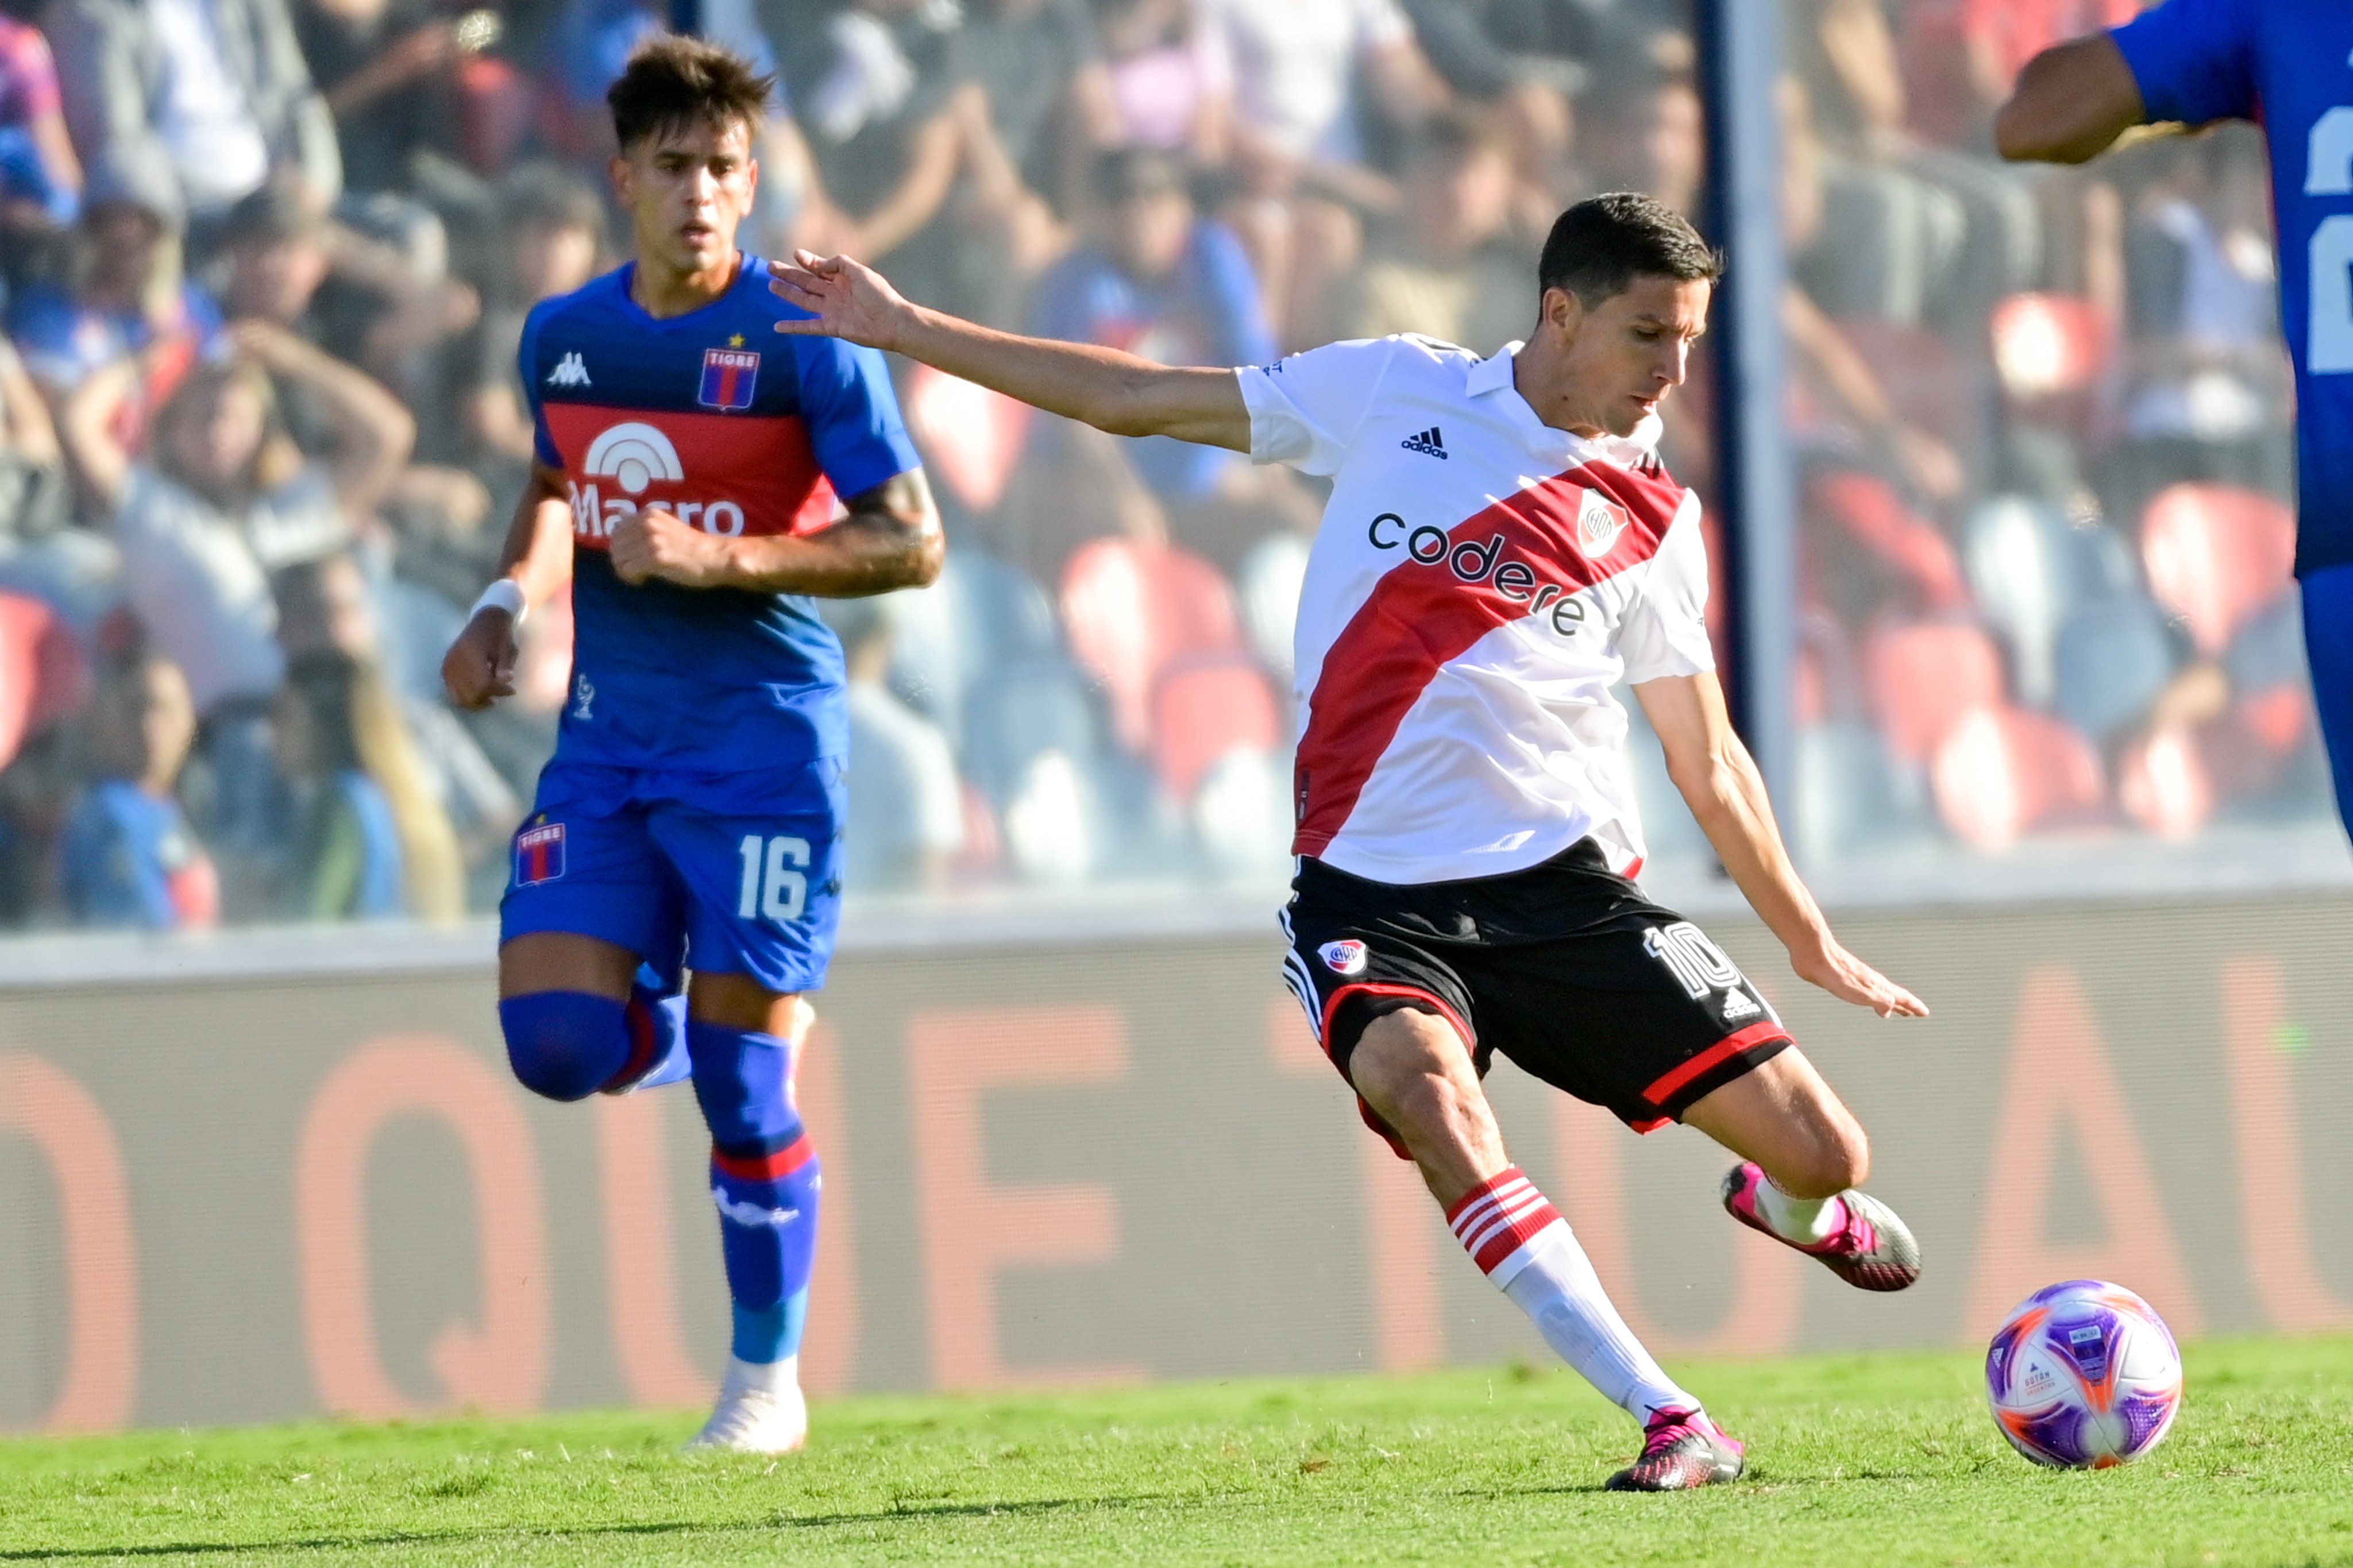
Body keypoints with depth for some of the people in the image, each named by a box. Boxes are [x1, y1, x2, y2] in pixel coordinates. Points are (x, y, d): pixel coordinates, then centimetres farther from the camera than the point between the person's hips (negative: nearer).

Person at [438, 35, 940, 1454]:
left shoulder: (805, 343, -10)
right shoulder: (564, 338, 6)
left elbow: (913, 545, -11)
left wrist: (724, 559, -20)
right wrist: (512, 598, 8)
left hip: (763, 737, -4)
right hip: (612, 736, 4)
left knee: (744, 1085, -4)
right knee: (556, 1041, -11)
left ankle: (768, 1379, 12)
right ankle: (679, 1029, 25)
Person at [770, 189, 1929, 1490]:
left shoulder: (1651, 521, 7)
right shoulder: (1393, 394, 3)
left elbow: (1708, 764, 15)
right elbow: (1142, 401, 10)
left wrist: (1811, 944, 15)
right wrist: (907, 331, 8)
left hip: (1567, 883, 2)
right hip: (1370, 886, -1)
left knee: (1820, 1151, -6)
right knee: (1424, 1088, -34)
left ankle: (1792, 1208, 36)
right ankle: (1671, 1426, -31)